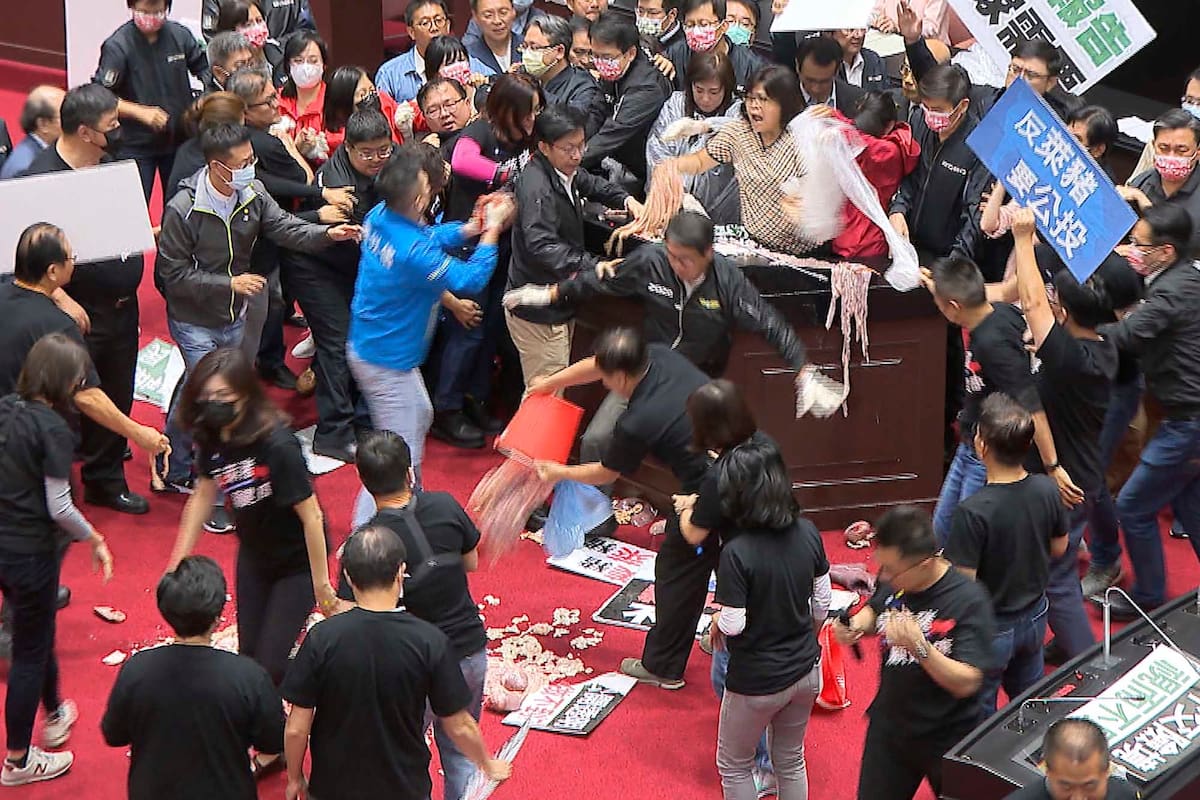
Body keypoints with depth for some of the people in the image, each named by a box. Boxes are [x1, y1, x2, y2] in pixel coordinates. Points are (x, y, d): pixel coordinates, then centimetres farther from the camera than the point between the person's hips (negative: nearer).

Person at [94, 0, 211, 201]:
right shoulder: (117, 46, -15)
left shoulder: (180, 35, -4)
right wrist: (141, 112, -25)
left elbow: (203, 67, 12)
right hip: (136, 145, -4)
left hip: (180, 138, 4)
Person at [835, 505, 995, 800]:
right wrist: (855, 626, -9)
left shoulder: (968, 600, -26)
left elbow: (966, 683, -26)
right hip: (887, 728, 5)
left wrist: (920, 647, -40)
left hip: (948, 740, -5)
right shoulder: (891, 582, -10)